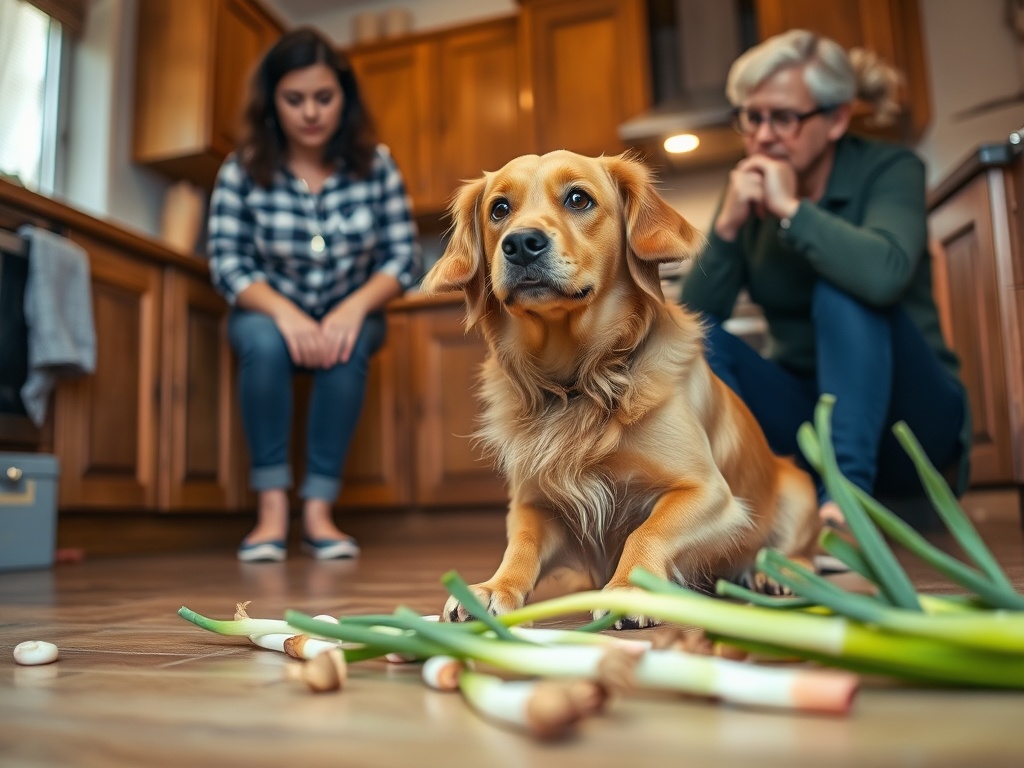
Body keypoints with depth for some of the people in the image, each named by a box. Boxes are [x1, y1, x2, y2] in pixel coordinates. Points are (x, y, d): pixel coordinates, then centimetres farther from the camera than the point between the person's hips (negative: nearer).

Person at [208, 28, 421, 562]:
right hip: (271, 314, 0)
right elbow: (227, 263, -14)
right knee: (262, 340, -33)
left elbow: (403, 256, -10)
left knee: (347, 347, -33)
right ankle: (272, 508, -25)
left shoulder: (376, 165, -8)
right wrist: (286, 313, -32)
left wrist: (355, 307, -28)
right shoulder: (242, 170, -10)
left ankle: (318, 510, -25)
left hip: (349, 316, 0)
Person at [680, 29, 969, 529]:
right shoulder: (748, 190, -1)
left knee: (842, 291, -30)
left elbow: (884, 273, -35)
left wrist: (791, 208, -25)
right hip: (807, 405, 4)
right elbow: (693, 317, -10)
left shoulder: (889, 169, -11)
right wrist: (728, 224, -21)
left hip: (908, 414, -3)